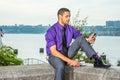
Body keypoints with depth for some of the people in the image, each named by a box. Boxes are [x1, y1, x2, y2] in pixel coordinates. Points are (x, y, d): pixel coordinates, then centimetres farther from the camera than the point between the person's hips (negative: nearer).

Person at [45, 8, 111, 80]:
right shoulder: (51, 31, -18)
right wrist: (70, 61, -30)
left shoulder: (70, 29, -1)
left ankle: (97, 61, -25)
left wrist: (88, 41, -24)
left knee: (81, 39, -16)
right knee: (60, 67, -41)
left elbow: (81, 40, 2)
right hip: (55, 56, -5)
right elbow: (53, 51, -24)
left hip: (67, 54, 5)